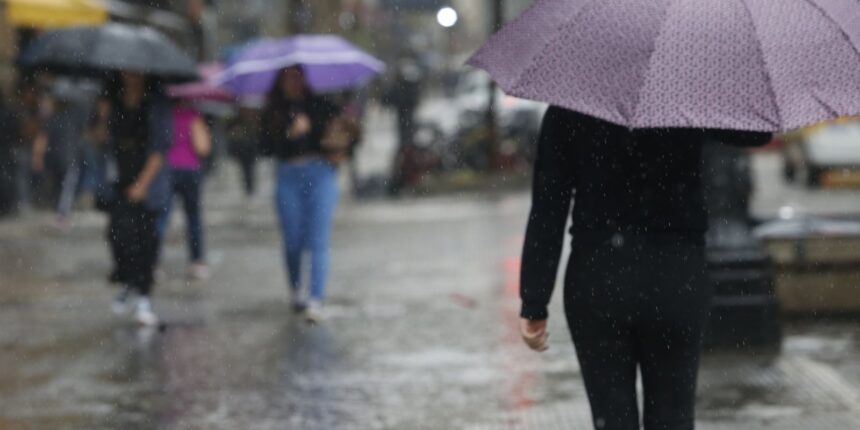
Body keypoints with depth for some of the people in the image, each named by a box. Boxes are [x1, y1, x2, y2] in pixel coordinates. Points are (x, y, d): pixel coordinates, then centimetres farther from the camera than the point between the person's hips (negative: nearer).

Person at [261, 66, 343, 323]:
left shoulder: (320, 106, 8)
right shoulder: (273, 112, 6)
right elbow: (266, 147, -5)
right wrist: (290, 133, -16)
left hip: (320, 175, -1)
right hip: (288, 178, 1)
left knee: (318, 241, -8)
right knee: (293, 241, 7)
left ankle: (316, 301, -14)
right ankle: (295, 291, 30)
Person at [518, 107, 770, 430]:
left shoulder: (567, 114, -3)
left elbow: (547, 210, -5)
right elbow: (757, 133, 10)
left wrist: (534, 304, -4)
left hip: (595, 280, 0)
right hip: (677, 279, 0)